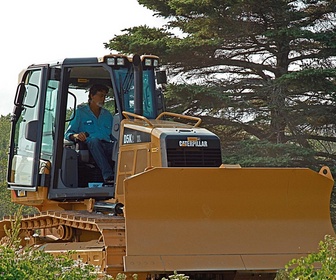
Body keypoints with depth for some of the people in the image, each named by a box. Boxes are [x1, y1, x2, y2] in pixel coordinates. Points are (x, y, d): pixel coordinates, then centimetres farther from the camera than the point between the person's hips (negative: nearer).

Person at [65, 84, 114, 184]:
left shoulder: (108, 115, 29)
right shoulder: (80, 113, 15)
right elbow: (68, 134, 9)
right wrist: (76, 136, -15)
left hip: (107, 145, 3)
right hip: (89, 146, -3)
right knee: (94, 140, -39)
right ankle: (108, 176, -50)